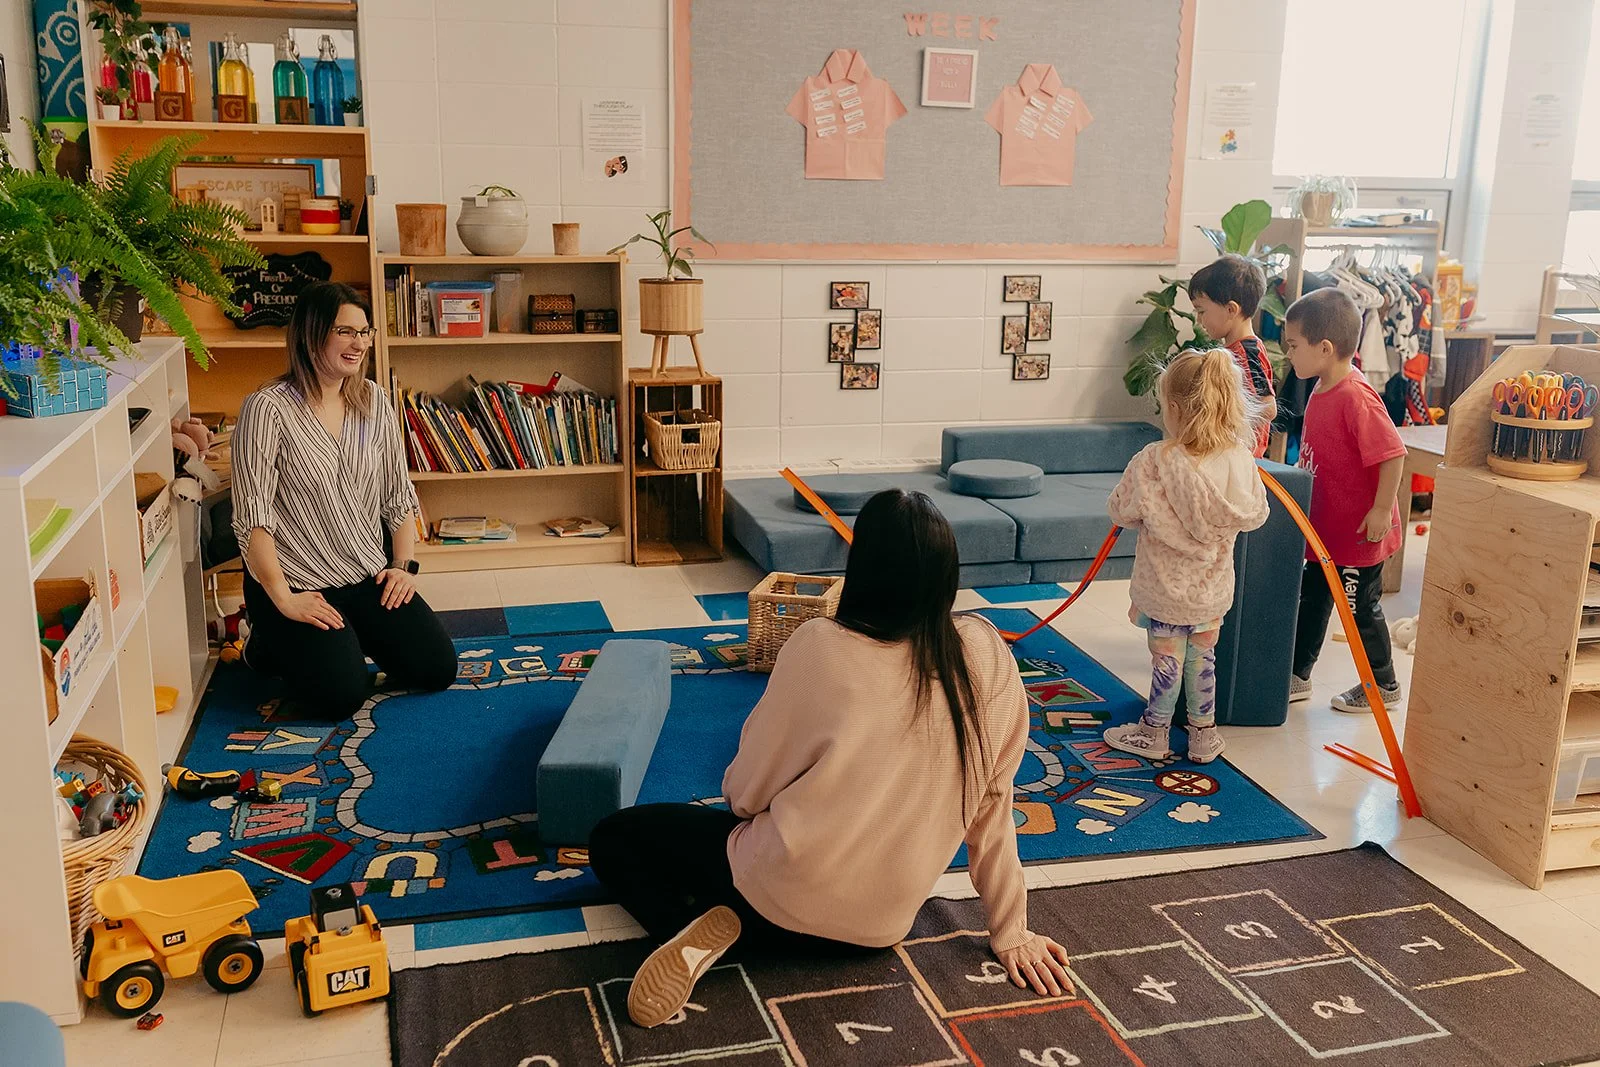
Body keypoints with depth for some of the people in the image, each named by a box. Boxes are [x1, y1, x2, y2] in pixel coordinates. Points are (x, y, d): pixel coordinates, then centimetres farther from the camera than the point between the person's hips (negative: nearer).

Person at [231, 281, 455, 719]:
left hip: (370, 575, 5)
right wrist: (283, 599, -20)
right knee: (342, 694, -19)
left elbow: (398, 493, 12)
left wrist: (405, 565, 1)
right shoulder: (267, 409, -12)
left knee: (438, 668, -7)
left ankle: (352, 639, 20)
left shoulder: (373, 401, 6)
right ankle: (272, 643, 12)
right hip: (297, 583, -5)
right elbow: (252, 517, -15)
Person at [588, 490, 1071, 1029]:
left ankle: (702, 927, -10)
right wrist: (1010, 934, 8)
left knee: (614, 838, 13)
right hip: (885, 922, 6)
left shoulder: (821, 646, -21)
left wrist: (736, 788, 14)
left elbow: (747, 792, -11)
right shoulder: (988, 655, -11)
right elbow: (992, 804, -3)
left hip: (786, 897, -6)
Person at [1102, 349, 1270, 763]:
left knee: (1166, 658, 12)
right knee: (1203, 657, 19)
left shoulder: (1154, 461, -24)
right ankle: (1204, 733, 32)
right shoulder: (1241, 460, -10)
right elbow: (1256, 514, 2)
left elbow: (1120, 511, -13)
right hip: (1214, 586, 4)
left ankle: (1154, 732, 29)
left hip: (1165, 586, -4)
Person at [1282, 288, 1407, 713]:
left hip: (1358, 533, -9)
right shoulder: (1322, 389, 3)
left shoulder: (1356, 398, -26)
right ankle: (1297, 676, 31)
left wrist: (1381, 510, -24)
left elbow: (1393, 455, -27)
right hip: (1325, 527, 9)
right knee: (1311, 599, 17)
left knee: (1361, 607, 7)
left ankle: (1382, 684, 26)